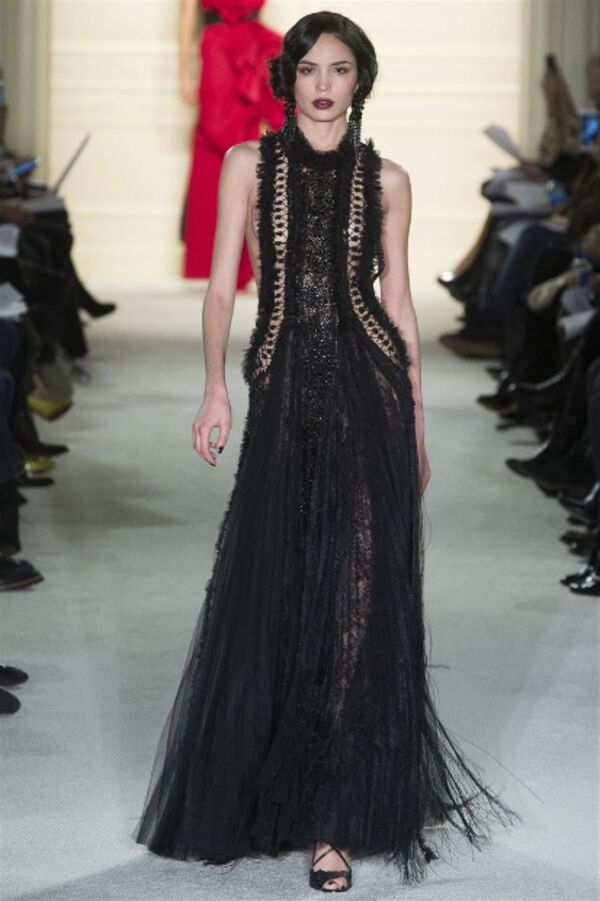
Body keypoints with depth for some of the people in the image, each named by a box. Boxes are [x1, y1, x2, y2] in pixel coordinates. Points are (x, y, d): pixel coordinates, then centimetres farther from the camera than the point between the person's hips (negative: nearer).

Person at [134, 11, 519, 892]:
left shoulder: (384, 178, 7)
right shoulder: (250, 163, 6)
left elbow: (398, 303, 9)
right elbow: (221, 284, 1)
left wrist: (416, 428, 8)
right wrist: (215, 386, -12)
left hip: (370, 396, 0)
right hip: (286, 393, 0)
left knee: (359, 599, -5)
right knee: (271, 597, 3)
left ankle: (337, 819, -1)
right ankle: (267, 789, 23)